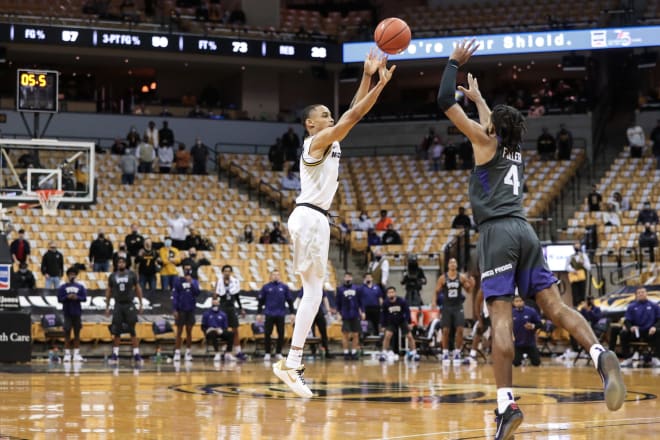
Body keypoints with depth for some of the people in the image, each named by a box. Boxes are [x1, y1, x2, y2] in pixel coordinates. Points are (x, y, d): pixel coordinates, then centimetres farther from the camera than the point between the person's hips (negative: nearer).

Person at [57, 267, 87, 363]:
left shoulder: (80, 287, 8)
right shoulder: (63, 287, 3)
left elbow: (84, 298, 2)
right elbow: (59, 299, -2)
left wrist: (77, 297, -15)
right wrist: (67, 297, -18)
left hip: (77, 313, 2)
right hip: (67, 313, -2)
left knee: (77, 333, 4)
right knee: (67, 333, -1)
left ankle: (77, 354, 7)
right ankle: (67, 354, 1)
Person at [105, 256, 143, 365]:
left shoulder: (132, 275, 1)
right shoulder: (112, 276, 5)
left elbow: (138, 289, 5)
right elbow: (108, 292, 11)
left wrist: (140, 305, 0)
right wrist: (107, 307, 8)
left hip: (129, 305, -2)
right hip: (118, 306, 2)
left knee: (132, 331, -4)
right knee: (116, 332, 3)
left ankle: (136, 355, -5)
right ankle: (115, 355, 10)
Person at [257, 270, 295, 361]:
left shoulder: (284, 287, 6)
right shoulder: (266, 287, 4)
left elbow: (290, 301, 8)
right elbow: (260, 301, 5)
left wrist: (292, 313, 3)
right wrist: (258, 313, 0)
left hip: (281, 315, 1)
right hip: (269, 315, -1)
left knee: (281, 335, 2)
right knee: (267, 334, -3)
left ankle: (278, 353, 12)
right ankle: (267, 353, 4)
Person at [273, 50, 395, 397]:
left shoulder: (329, 141, 18)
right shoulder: (318, 140, -8)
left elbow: (354, 111, 18)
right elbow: (354, 115, -15)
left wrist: (368, 77, 12)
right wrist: (382, 83, -13)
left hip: (315, 218, 10)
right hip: (309, 217, -10)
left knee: (313, 291, 8)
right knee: (313, 291, -12)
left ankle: (292, 363, 7)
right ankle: (292, 363, -14)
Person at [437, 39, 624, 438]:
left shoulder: (486, 143, 7)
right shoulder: (516, 149, 24)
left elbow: (446, 102, 7)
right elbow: (496, 123, 48)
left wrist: (454, 63, 18)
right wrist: (477, 97, 60)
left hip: (498, 232, -6)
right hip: (525, 231, 6)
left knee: (501, 318, -13)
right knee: (554, 305, -3)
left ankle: (507, 405, -22)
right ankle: (600, 354, -31)